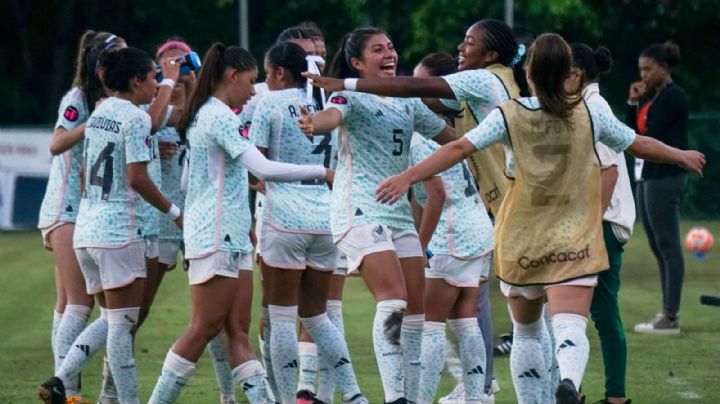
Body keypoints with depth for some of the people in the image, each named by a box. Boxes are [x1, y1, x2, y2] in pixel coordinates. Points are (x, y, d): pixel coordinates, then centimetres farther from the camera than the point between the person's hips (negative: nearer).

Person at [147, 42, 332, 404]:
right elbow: (264, 169, -23)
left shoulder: (201, 116, 17)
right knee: (205, 328, -6)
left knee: (237, 329, 3)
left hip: (232, 238, 10)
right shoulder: (220, 117, -14)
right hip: (217, 237, -10)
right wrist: (321, 172, -16)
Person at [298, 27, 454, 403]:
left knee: (414, 310, 5)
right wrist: (314, 123, -51)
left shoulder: (408, 103, 15)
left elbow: (449, 134, 27)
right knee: (393, 300, -21)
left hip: (400, 213, 8)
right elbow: (333, 115, -29)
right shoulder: (352, 97, -6)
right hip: (360, 212, -8)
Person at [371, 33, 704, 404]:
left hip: (520, 242, 1)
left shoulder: (509, 115, -3)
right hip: (574, 244, -1)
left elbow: (460, 148, -12)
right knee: (570, 327, -15)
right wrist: (681, 156, 31)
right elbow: (639, 145, 13)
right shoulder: (590, 113, 2)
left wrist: (408, 177, -11)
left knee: (527, 331, 20)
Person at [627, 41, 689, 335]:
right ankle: (667, 313, 11)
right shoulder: (650, 96, 16)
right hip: (646, 176, 9)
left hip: (664, 176, -9)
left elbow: (651, 134, -16)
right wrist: (633, 103, 3)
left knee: (668, 247, -8)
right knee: (659, 249, 9)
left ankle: (671, 318, -9)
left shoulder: (673, 96, -10)